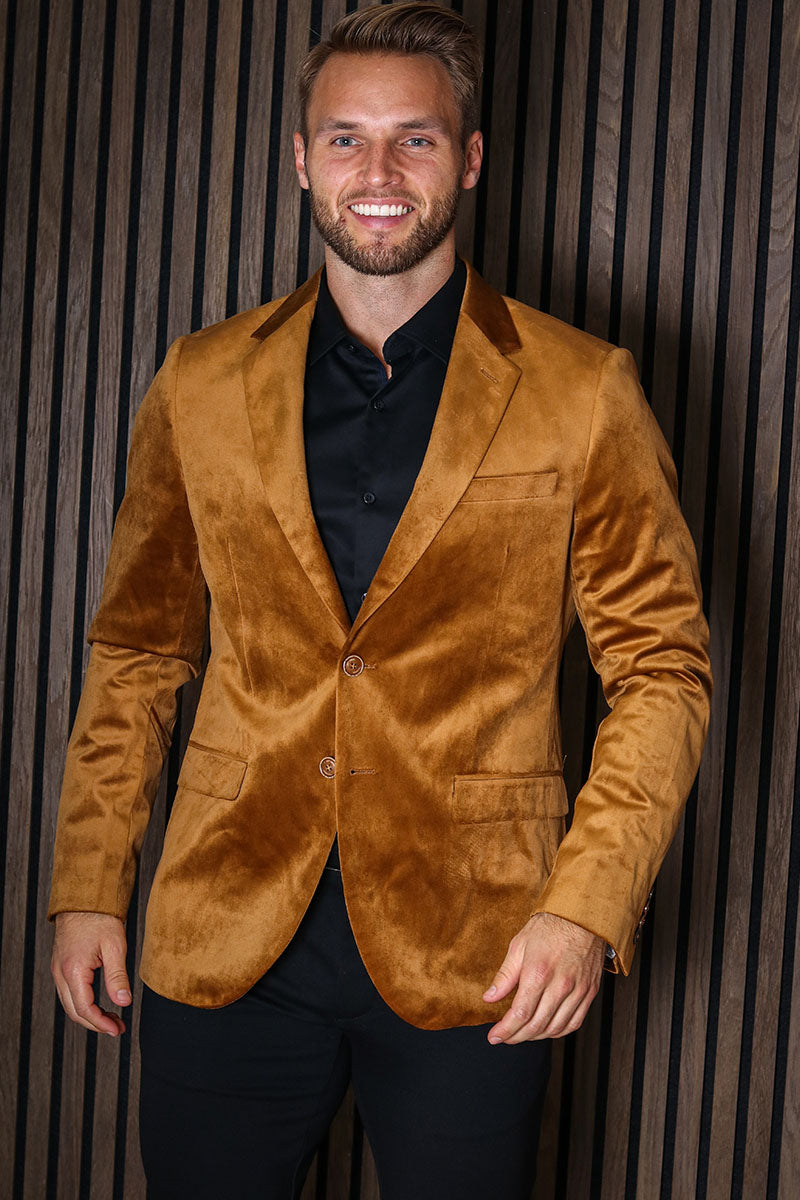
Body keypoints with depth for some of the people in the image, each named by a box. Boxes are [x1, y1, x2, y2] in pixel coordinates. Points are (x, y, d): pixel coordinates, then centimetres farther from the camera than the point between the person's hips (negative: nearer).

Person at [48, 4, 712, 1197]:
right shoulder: (201, 383, 6)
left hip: (469, 955, -2)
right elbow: (137, 651, 12)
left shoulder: (580, 395, -2)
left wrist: (587, 908, -12)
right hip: (225, 938, 2)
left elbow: (664, 668, -1)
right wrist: (89, 885, 6)